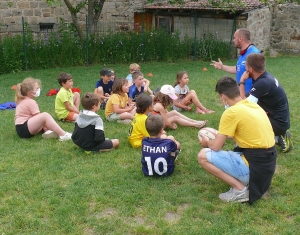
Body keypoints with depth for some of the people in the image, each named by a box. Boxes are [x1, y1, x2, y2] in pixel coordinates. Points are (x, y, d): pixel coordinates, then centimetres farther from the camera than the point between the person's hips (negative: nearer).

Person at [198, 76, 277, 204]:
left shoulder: (231, 112, -16)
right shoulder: (254, 105, 9)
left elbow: (216, 146, -11)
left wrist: (207, 142, 12)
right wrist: (221, 136, 31)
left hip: (253, 167, -9)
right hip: (267, 164, 9)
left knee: (203, 156, -6)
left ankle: (240, 189, -5)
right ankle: (254, 182, 14)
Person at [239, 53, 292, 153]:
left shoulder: (263, 83, -28)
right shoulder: (265, 76, 1)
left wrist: (242, 82, -18)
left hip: (278, 123, -9)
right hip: (278, 118, 9)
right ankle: (278, 137, 13)